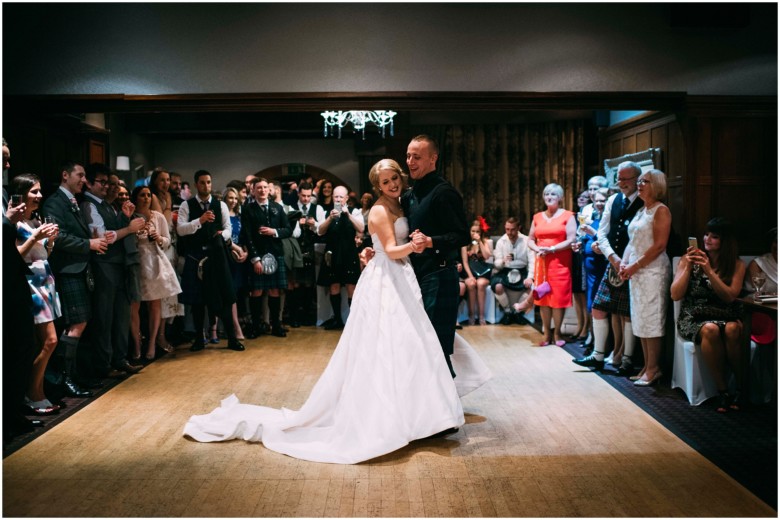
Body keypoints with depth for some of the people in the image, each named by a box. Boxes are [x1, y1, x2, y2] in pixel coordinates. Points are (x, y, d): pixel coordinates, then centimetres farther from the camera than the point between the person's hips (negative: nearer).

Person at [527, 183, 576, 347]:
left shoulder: (567, 216, 0)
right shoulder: (538, 217, 13)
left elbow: (570, 240, -8)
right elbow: (530, 240, 14)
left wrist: (551, 249, -16)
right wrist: (537, 249, -7)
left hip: (560, 263, -4)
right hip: (542, 262, 4)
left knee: (559, 297, -4)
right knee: (543, 298, 3)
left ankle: (557, 333, 8)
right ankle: (547, 334, 11)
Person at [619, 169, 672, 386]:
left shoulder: (661, 210, -7)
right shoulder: (640, 211, 17)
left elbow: (659, 245, -15)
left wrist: (636, 266, -15)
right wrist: (624, 263, 3)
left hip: (653, 271, -8)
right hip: (635, 271, 8)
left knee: (651, 319, -6)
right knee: (640, 319, 9)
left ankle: (653, 369, 0)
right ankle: (647, 366, 15)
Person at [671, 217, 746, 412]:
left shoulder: (737, 265, 8)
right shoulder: (689, 259, 6)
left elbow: (730, 297, -7)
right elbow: (675, 295, -2)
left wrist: (709, 271, -15)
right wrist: (688, 267, -10)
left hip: (726, 317, 1)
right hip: (694, 318, -1)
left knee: (732, 330, -34)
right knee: (710, 330, -35)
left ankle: (741, 388, -16)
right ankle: (722, 391, -24)